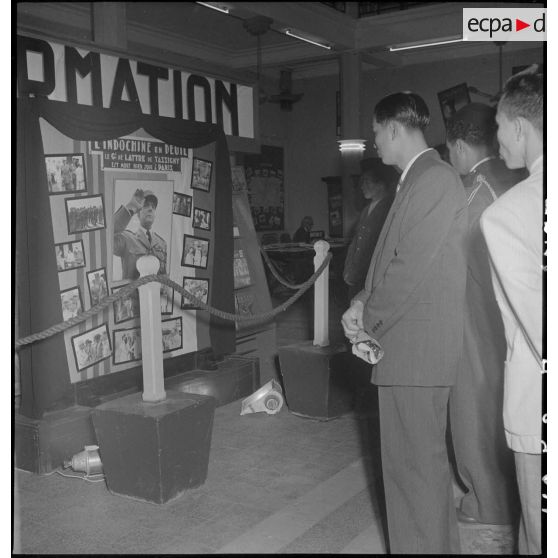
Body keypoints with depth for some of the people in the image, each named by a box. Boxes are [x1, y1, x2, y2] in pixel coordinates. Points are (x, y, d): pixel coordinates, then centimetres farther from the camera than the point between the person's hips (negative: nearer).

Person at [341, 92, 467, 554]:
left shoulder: (435, 178, -15)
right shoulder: (419, 179, 16)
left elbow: (411, 268, -20)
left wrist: (368, 318, -9)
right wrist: (364, 303, 3)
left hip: (416, 347, -10)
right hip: (413, 345, 10)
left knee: (414, 465, 0)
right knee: (426, 460, 20)